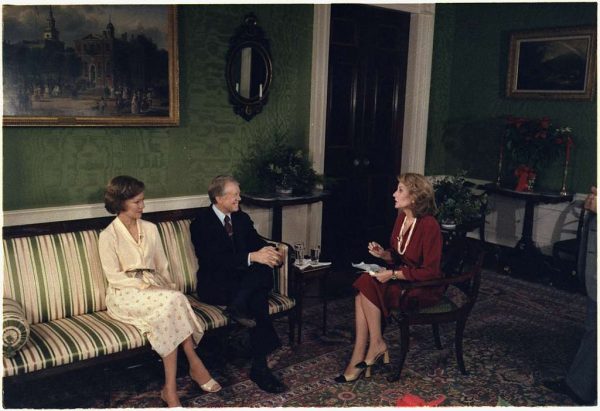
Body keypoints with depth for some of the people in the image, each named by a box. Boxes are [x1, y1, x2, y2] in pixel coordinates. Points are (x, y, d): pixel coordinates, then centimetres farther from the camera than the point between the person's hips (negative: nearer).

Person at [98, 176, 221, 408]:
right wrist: (145, 286, -19)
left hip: (154, 289, 5)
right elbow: (114, 277, -10)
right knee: (174, 301, -31)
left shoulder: (150, 229, 11)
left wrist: (167, 286, -5)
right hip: (126, 294, -4)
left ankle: (170, 388, -28)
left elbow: (162, 266, 13)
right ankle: (194, 363, -22)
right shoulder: (108, 236, -6)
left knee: (169, 312, -31)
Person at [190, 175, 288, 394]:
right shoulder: (201, 222, -8)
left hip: (244, 280, 6)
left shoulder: (241, 218, 12)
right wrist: (252, 257, -32)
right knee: (258, 297, -31)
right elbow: (215, 259, -21)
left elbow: (258, 243, 8)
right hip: (214, 285, -6)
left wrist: (272, 252, -18)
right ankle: (259, 368, -28)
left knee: (264, 270, -28)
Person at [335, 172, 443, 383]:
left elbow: (430, 272, -20)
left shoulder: (429, 225, -20)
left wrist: (393, 274, -21)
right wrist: (383, 254, -5)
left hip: (424, 288, -7)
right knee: (363, 286, -20)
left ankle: (377, 344, -7)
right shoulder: (401, 218, 4)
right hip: (401, 278, 7)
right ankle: (359, 358, -18)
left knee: (368, 286, -25)